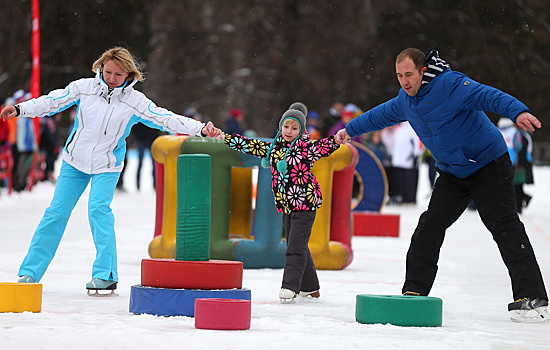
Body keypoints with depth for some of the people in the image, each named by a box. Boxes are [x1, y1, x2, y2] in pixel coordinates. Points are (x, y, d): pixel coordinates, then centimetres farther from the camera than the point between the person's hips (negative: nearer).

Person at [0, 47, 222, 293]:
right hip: (75, 161, 2)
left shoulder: (135, 101, -10)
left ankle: (105, 275, -16)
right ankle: (30, 271, 9)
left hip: (106, 167, -2)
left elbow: (167, 119, -13)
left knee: (99, 209, -22)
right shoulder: (84, 88, -6)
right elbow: (53, 102, 1)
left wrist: (201, 129, -23)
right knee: (56, 212, 0)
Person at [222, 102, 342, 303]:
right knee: (297, 246, 13)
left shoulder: (306, 147, -7)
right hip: (286, 205, 7)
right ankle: (310, 287, 24)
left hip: (305, 203, -7)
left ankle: (290, 286, -14)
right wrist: (224, 137, 14)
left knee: (296, 246, -11)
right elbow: (249, 145, 15)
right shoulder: (273, 148, 9)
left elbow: (326, 145, -23)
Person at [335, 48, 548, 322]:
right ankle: (414, 292, 11)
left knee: (505, 227, -15)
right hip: (452, 173, 8)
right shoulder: (406, 99, 5)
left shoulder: (449, 85, -22)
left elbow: (489, 96, -35)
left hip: (488, 164, -8)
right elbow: (382, 115, 26)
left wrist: (518, 112, -54)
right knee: (430, 226, 2)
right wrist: (351, 129, 38)